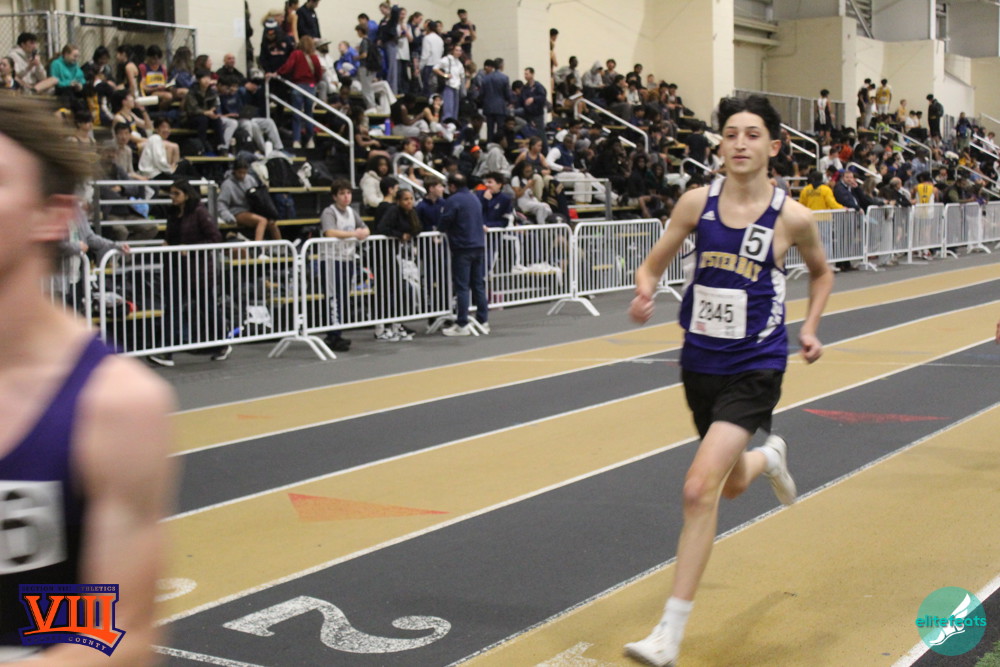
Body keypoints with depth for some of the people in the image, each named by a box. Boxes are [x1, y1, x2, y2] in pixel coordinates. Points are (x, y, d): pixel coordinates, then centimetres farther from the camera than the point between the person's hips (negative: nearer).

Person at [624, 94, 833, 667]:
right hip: (701, 363, 4)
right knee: (733, 485, 22)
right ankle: (769, 458, 63)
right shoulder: (697, 202, -3)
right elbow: (655, 264, 5)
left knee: (700, 489, -18)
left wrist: (809, 330, 2)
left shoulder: (792, 218, -7)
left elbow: (822, 274, 13)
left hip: (755, 368, -4)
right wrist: (645, 294, -17)